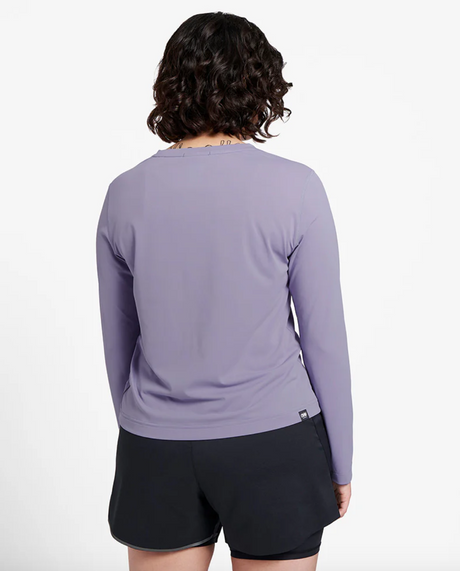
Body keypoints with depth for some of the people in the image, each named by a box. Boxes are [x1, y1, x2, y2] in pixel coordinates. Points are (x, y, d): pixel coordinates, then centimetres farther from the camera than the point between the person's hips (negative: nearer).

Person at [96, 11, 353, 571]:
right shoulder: (295, 188, -11)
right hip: (272, 443, -2)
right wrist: (339, 464, 5)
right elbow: (324, 337, -7)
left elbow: (118, 342, 6)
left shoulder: (124, 194, -2)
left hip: (156, 447, 3)